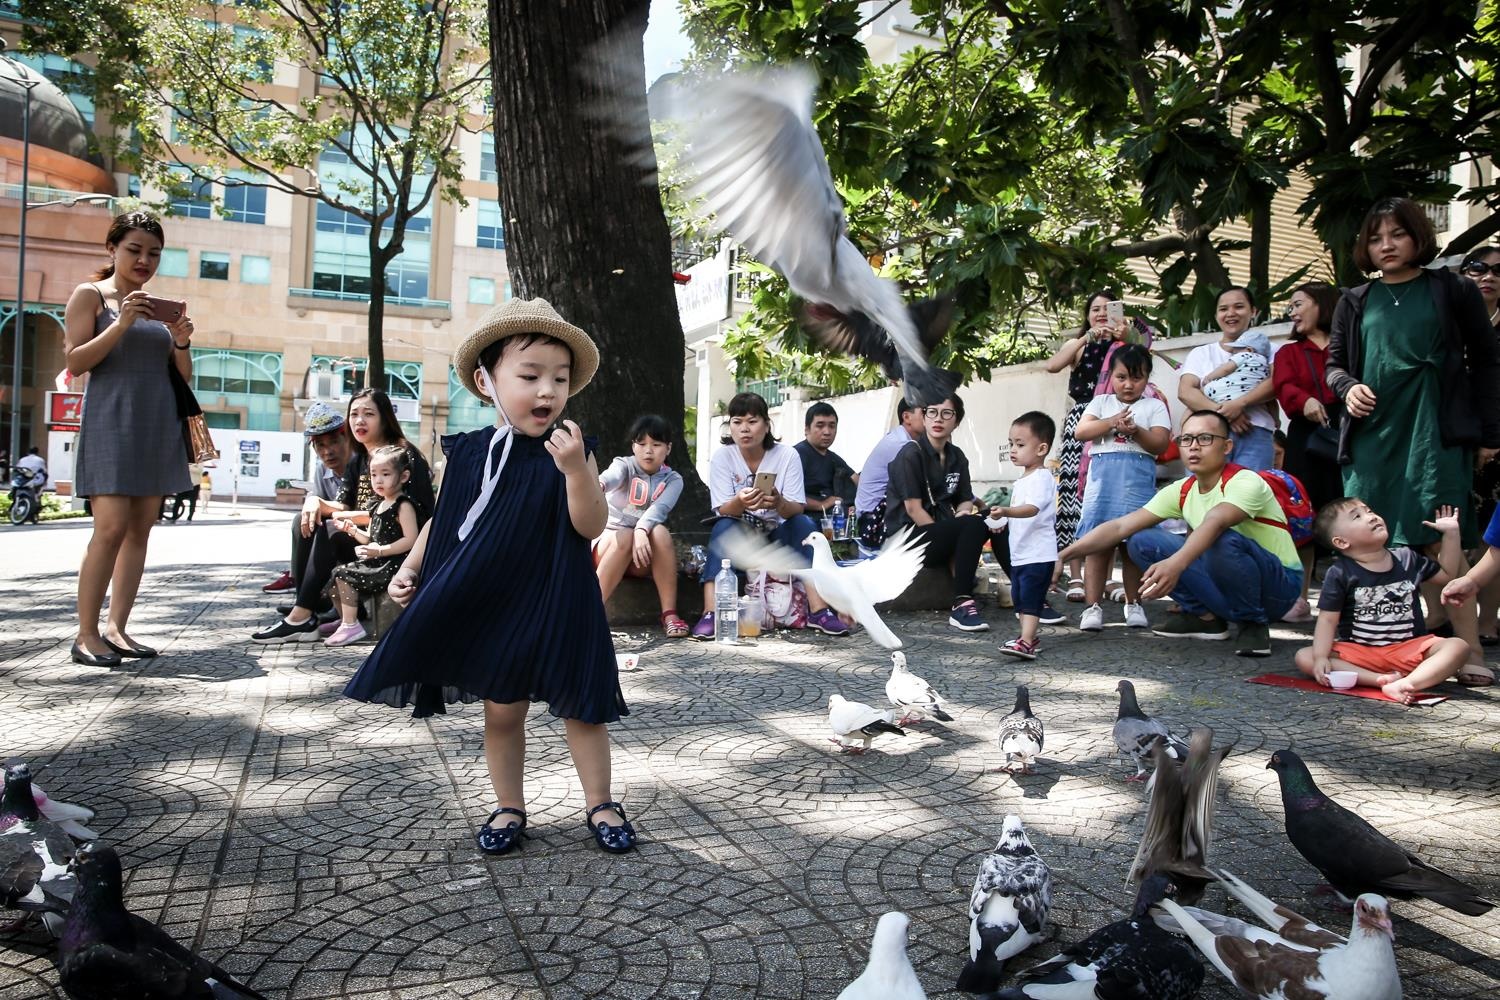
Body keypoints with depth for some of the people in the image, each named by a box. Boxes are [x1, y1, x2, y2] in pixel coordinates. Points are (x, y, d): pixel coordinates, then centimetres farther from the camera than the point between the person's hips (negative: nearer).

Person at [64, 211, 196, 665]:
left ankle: (117, 629, 6)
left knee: (141, 528, 2)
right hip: (111, 423, -5)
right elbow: (75, 362, -5)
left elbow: (184, 376, 16)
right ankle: (86, 635, -6)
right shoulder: (90, 295, 4)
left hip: (158, 425, 5)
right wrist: (121, 324, -16)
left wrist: (181, 343, -4)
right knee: (111, 527, -13)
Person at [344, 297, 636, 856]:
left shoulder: (571, 450, -7)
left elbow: (590, 526, -15)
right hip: (487, 604, 2)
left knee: (581, 705, 6)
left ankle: (600, 804, 22)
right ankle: (509, 809, 27)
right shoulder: (467, 452, -1)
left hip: (555, 601, -1)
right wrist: (410, 568, 4)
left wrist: (575, 470, -28)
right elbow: (444, 518, 12)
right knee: (501, 709, 10)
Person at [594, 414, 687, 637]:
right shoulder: (624, 465, -5)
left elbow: (659, 508, -22)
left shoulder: (673, 480, 0)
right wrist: (598, 484, -57)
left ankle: (669, 613, -28)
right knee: (623, 537, -35)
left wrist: (641, 531, -44)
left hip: (645, 550, 1)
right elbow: (612, 476, -31)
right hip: (608, 541, -1)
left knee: (660, 532, -31)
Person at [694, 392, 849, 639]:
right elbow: (724, 511, -17)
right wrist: (740, 502, -41)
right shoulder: (722, 456, -11)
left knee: (805, 524, -26)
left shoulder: (787, 455, -11)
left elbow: (798, 508, -17)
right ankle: (710, 614, -37)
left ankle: (818, 610, -29)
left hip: (777, 533, 1)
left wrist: (779, 503, -41)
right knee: (723, 528, -31)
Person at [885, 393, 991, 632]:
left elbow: (965, 501, 10)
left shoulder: (957, 457, 13)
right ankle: (961, 605, -25)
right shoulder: (911, 454, -7)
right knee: (972, 526, -27)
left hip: (938, 533, 7)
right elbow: (913, 509, -13)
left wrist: (963, 513, -15)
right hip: (908, 537, -7)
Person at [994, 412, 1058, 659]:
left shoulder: (1041, 478, -17)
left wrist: (1006, 511, -49)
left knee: (1030, 599, -14)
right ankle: (1028, 637, 29)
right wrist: (1003, 520, 15)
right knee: (1019, 598, 17)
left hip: (1038, 554, -10)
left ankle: (1026, 643, -17)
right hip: (1019, 553, 10)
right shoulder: (1022, 480, 15)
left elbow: (1032, 508, -35)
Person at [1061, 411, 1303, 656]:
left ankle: (1254, 622, -12)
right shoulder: (1181, 491, -2)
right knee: (1141, 541, -10)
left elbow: (1215, 522, -44)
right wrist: (1063, 555, -16)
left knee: (1224, 541, -38)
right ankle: (1206, 617, 2)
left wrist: (1175, 564, -62)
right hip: (1225, 580, 6)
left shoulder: (1245, 482, -22)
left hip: (1280, 583, -6)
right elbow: (1120, 527, -6)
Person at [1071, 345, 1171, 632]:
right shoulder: (1101, 402, 16)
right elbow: (1080, 432, 1)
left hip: (1138, 477, -1)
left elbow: (1161, 444, 0)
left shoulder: (1154, 406, 12)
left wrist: (1136, 431, -16)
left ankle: (1133, 604, 14)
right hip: (1102, 475, 1)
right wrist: (1113, 422, -10)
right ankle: (1093, 606, -3)